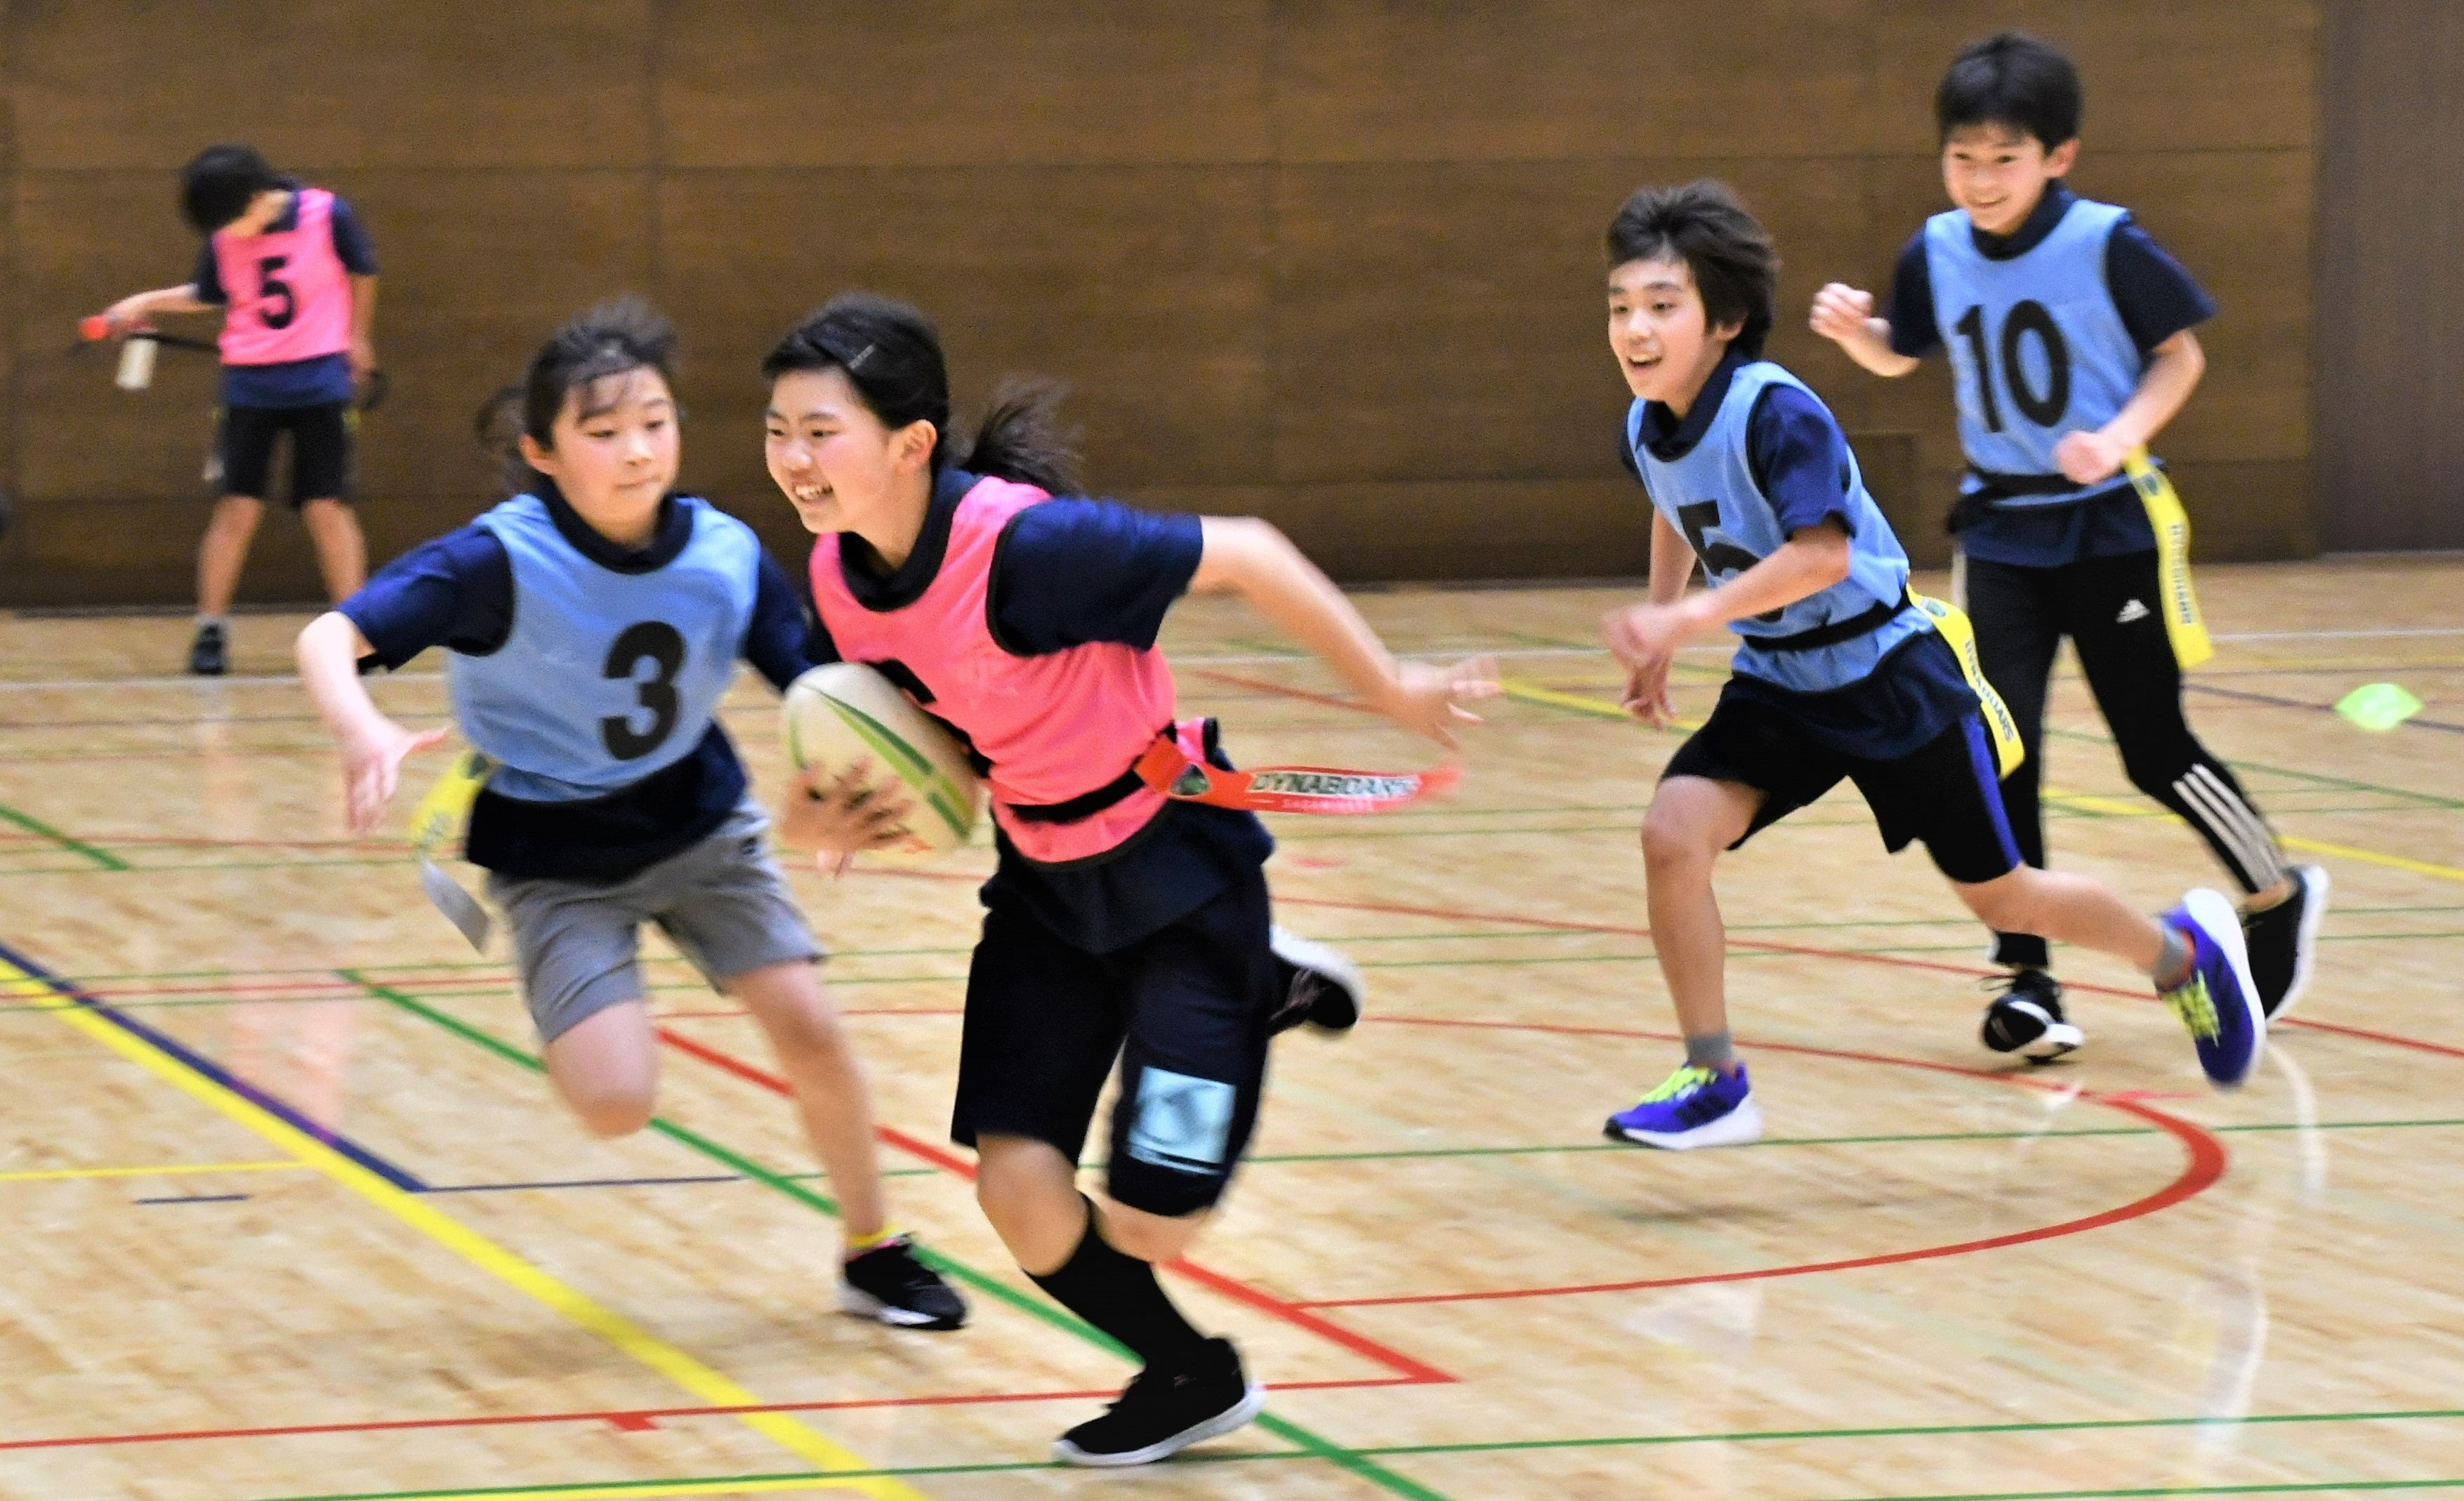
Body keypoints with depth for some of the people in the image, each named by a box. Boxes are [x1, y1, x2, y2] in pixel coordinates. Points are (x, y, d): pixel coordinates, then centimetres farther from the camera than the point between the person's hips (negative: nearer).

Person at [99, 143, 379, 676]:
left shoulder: (327, 215, -12)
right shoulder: (223, 238, -2)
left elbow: (362, 272, 4)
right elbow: (209, 295, 15)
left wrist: (357, 338, 14)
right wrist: (149, 302, 4)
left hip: (319, 378, -2)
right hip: (250, 385, 2)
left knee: (327, 507, -3)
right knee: (237, 505, -2)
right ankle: (211, 631, 4)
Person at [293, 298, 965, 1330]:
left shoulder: (726, 556, -16)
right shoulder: (503, 562, -27)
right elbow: (329, 638, -34)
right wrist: (363, 731, -55)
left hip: (699, 826, 3)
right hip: (556, 858, -3)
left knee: (809, 1028, -7)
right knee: (616, 1103, -17)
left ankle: (872, 1254, 17)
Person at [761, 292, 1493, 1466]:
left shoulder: (1023, 542, -31)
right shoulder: (839, 573, -8)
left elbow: (1245, 555, -21)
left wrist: (1389, 690, -12)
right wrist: (831, 817, -12)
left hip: (1177, 867, -6)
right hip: (1045, 884, 6)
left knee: (1141, 1227, -5)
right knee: (1020, 1191, -6)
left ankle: (1262, 986, 23)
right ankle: (1191, 1378, 23)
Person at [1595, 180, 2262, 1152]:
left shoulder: (1776, 413, -26)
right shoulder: (1646, 430, -3)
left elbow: (1822, 555, -38)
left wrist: (1688, 619, -42)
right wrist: (1655, 622, 13)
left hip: (1887, 678, -6)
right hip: (1775, 684, 6)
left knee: (1997, 896, 8)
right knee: (1672, 832, -18)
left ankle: (2182, 951, 36)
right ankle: (1714, 1083, -7)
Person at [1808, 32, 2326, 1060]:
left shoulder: (2108, 246, -16)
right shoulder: (1935, 254, -4)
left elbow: (2180, 354, -5)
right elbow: (1901, 357, 15)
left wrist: (2122, 438, -21)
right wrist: (1854, 331, -7)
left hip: (2109, 529, -3)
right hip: (2001, 535, 3)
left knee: (2156, 752, 3)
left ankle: (2281, 900, 29)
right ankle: (2028, 977, 0)